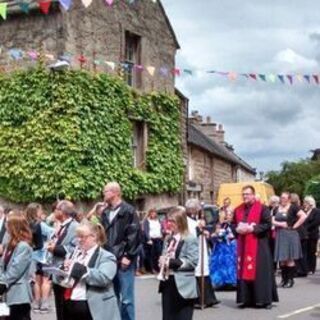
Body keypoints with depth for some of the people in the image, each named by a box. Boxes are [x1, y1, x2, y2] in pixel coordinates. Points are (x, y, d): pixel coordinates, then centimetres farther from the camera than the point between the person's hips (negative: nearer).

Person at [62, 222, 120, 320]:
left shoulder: (106, 257, -6)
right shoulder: (76, 254, 18)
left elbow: (104, 278, -22)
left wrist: (80, 269, -21)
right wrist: (66, 269, 1)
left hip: (90, 309, -8)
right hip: (70, 305, 8)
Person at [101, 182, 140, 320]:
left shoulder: (128, 211, -8)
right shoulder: (105, 213, 13)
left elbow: (134, 235, -13)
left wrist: (128, 256, -15)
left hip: (123, 261, -7)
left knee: (126, 298, -3)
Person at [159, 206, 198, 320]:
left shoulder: (190, 239, -9)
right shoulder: (169, 239, 14)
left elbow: (192, 262, -17)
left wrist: (172, 262, -21)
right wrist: (162, 261, -2)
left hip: (182, 285, -7)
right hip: (167, 283, 7)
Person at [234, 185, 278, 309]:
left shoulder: (262, 208, -5)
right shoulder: (238, 210, 11)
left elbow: (268, 224, -10)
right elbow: (233, 224, 16)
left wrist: (253, 228, -18)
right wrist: (237, 229, -6)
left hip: (259, 244, -5)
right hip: (242, 245, 5)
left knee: (260, 271, -3)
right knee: (244, 271, 5)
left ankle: (264, 299, 3)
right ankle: (246, 299, 11)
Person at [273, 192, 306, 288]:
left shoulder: (293, 207, -4)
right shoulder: (277, 209, 12)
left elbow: (303, 216, -14)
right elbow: (272, 221, 7)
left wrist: (295, 226, -12)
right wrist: (280, 224, -10)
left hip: (290, 235, -5)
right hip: (279, 236, 5)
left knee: (289, 258, -3)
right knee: (281, 259, 6)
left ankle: (290, 279, 4)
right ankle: (284, 279, 15)